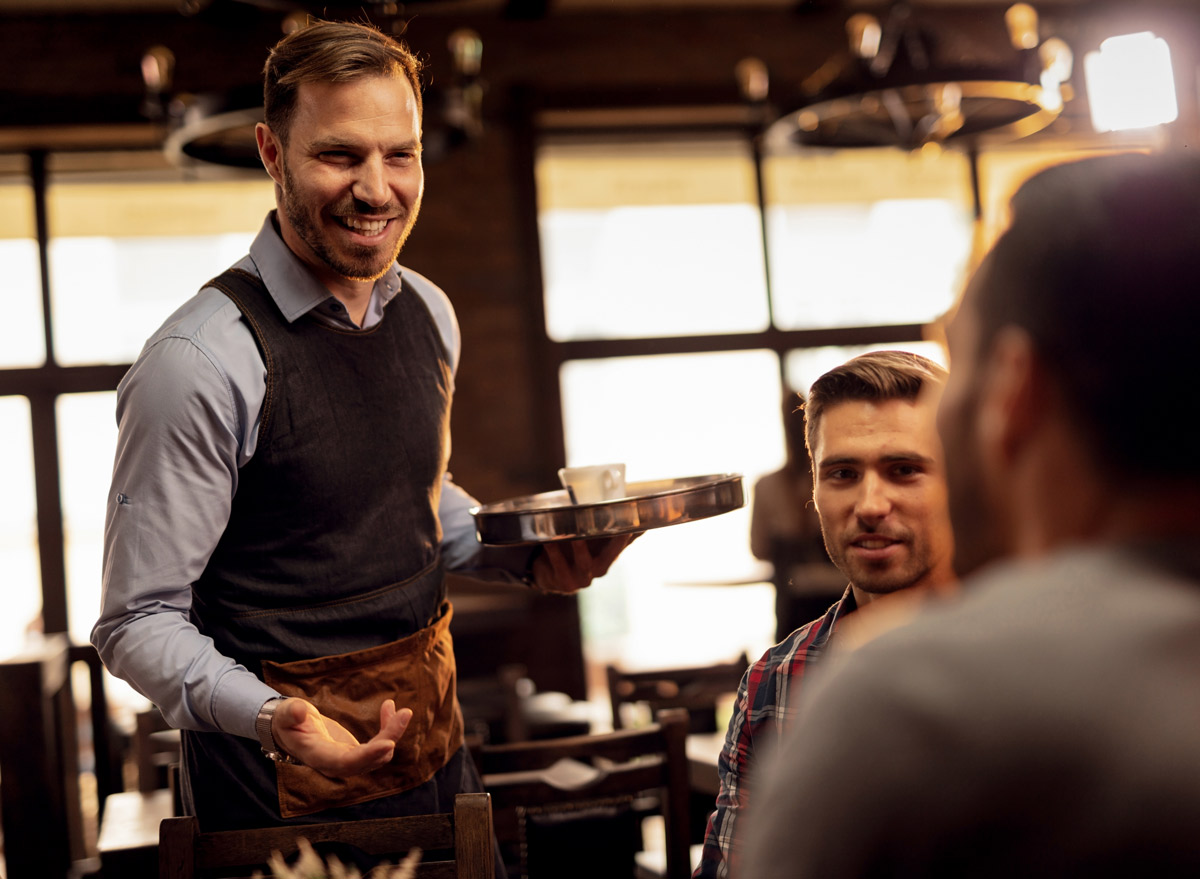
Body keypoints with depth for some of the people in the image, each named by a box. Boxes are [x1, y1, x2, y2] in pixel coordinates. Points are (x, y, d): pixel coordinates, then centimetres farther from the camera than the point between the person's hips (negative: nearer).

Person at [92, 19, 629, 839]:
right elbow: (139, 624, -17)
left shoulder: (428, 314, 1)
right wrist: (270, 718, -33)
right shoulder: (201, 363, -21)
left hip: (436, 742, 7)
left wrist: (531, 556, 0)